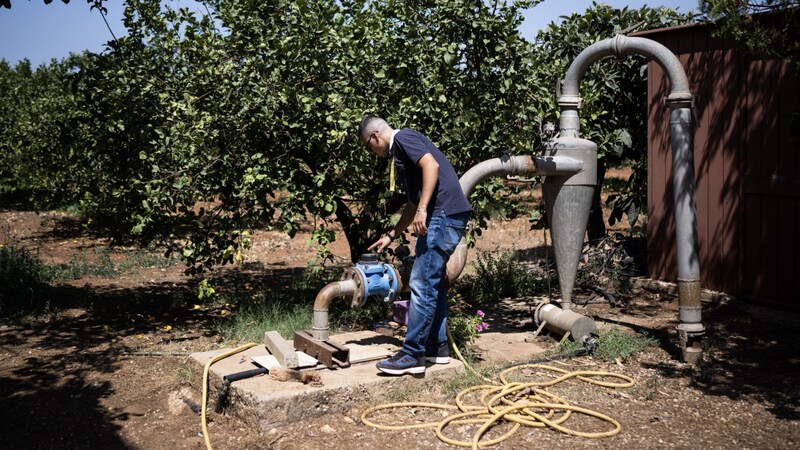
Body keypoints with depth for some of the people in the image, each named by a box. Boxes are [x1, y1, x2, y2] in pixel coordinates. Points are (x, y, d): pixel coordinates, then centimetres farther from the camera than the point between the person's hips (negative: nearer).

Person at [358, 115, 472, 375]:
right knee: (434, 283, 16)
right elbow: (412, 203, 31)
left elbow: (431, 165, -20)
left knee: (422, 284, -9)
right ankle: (437, 347, 23)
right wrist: (391, 235, 34)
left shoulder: (403, 138, -3)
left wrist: (422, 209, -23)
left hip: (444, 215, -11)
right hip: (446, 217, 11)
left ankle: (412, 355, -5)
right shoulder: (400, 151, 26)